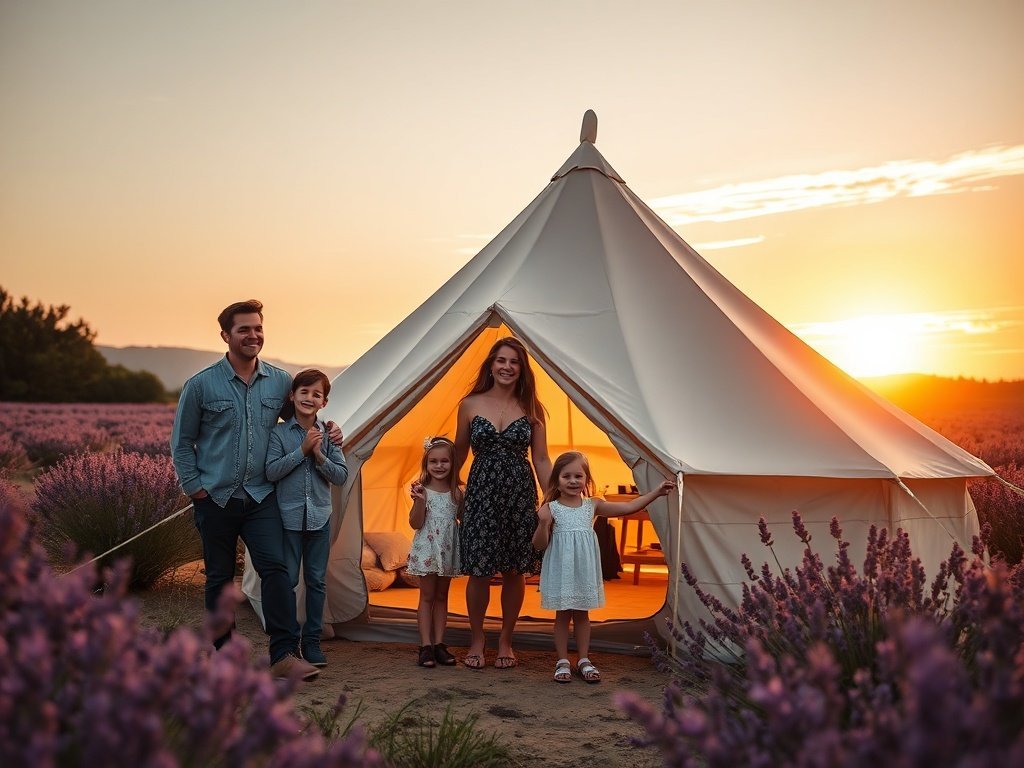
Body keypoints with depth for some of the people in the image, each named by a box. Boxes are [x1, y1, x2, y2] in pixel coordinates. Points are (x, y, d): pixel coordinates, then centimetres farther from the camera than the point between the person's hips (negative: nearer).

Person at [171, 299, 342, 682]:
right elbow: (182, 442, 5)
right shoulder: (201, 385, -3)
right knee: (220, 577, 9)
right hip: (216, 498, -1)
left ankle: (284, 655, -15)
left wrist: (326, 431, 3)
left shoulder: (280, 381, 4)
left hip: (261, 496, 1)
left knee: (275, 567, -14)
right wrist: (195, 488, -2)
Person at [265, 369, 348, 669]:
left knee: (317, 580, 8)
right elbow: (271, 471, -13)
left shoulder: (328, 434, 4)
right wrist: (302, 450, -17)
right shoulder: (279, 433, -3)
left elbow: (341, 476, 2)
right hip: (288, 517, -3)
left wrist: (320, 456, -13)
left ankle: (312, 640, 18)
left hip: (319, 517, 3)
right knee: (287, 580, 1)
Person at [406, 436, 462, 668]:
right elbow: (416, 524, -10)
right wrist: (420, 501, -24)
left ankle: (439, 643, 16)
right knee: (427, 596, 2)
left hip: (448, 550, 4)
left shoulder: (456, 493, 3)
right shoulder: (422, 490, -8)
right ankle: (426, 645, 5)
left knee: (442, 596, 11)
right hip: (427, 549, -4)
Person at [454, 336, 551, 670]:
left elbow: (541, 460, 5)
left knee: (515, 571, 6)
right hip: (481, 492, -1)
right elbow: (459, 453, 12)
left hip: (520, 493, 1)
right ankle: (477, 639, 20)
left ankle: (505, 640, 23)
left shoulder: (531, 409, 4)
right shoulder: (470, 405, 2)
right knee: (479, 571, 0)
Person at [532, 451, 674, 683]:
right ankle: (562, 661, 17)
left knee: (582, 614, 12)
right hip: (560, 570, -3)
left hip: (584, 570, 3)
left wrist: (656, 492, -4)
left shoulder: (593, 506, 1)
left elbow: (628, 507, 0)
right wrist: (543, 523, -26)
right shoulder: (551, 508, -8)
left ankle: (584, 660, 22)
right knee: (562, 614, 6)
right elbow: (540, 544, -7)